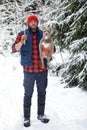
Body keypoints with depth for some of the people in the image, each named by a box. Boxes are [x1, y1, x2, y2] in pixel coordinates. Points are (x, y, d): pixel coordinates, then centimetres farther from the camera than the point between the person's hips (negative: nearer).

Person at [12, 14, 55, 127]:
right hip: (29, 70, -3)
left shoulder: (43, 34, 6)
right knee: (28, 94, 4)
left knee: (42, 93, 14)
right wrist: (21, 41, -26)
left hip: (42, 70, 3)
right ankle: (27, 117, 15)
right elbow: (14, 49, -7)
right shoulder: (22, 34, 0)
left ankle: (41, 114, 29)